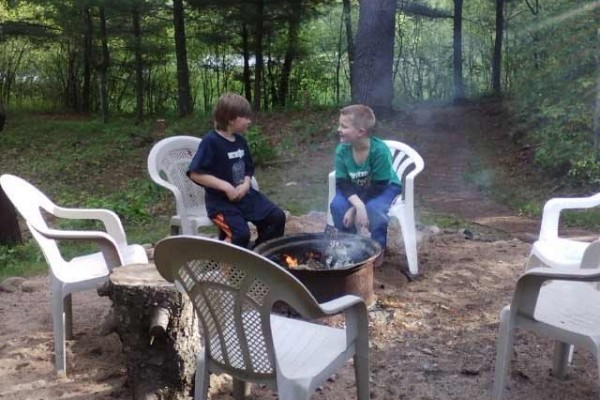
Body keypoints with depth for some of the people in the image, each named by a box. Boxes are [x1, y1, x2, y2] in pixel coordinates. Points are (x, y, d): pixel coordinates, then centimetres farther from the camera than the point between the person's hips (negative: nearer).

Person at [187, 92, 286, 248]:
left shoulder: (241, 141, 9)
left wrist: (246, 185, -6)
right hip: (220, 200, -7)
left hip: (244, 195, 7)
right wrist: (225, 186, -22)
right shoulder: (211, 141, -14)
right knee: (241, 233, -28)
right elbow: (195, 173, -19)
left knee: (277, 217, -5)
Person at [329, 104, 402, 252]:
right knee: (337, 205, -24)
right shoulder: (342, 150, -20)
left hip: (385, 187, -4)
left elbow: (378, 187, -27)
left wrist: (354, 209, -30)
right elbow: (343, 183, -18)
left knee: (374, 208, -34)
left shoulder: (380, 150, -32)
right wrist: (358, 205, -37)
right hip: (355, 188, 4)